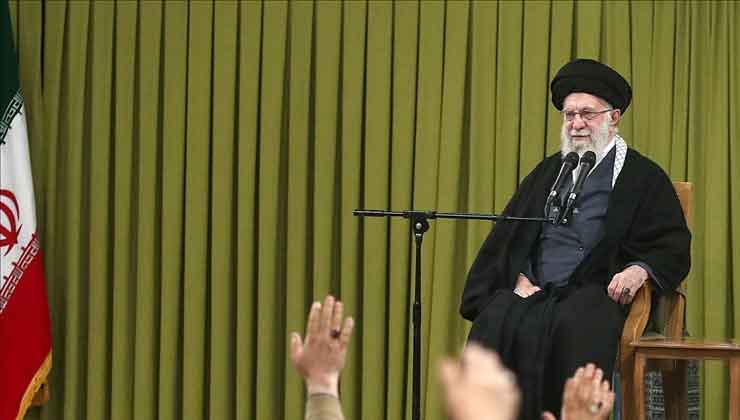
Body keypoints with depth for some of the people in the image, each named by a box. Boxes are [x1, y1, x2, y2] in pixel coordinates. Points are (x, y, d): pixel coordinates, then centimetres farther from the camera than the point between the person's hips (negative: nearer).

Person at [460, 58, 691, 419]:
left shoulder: (644, 178, 10)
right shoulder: (548, 172, 24)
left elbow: (673, 246, 4)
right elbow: (506, 235, 18)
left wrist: (640, 270, -18)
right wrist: (520, 278, -2)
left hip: (596, 293, -4)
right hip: (533, 290, 4)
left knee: (575, 327, -37)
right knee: (496, 320, -28)